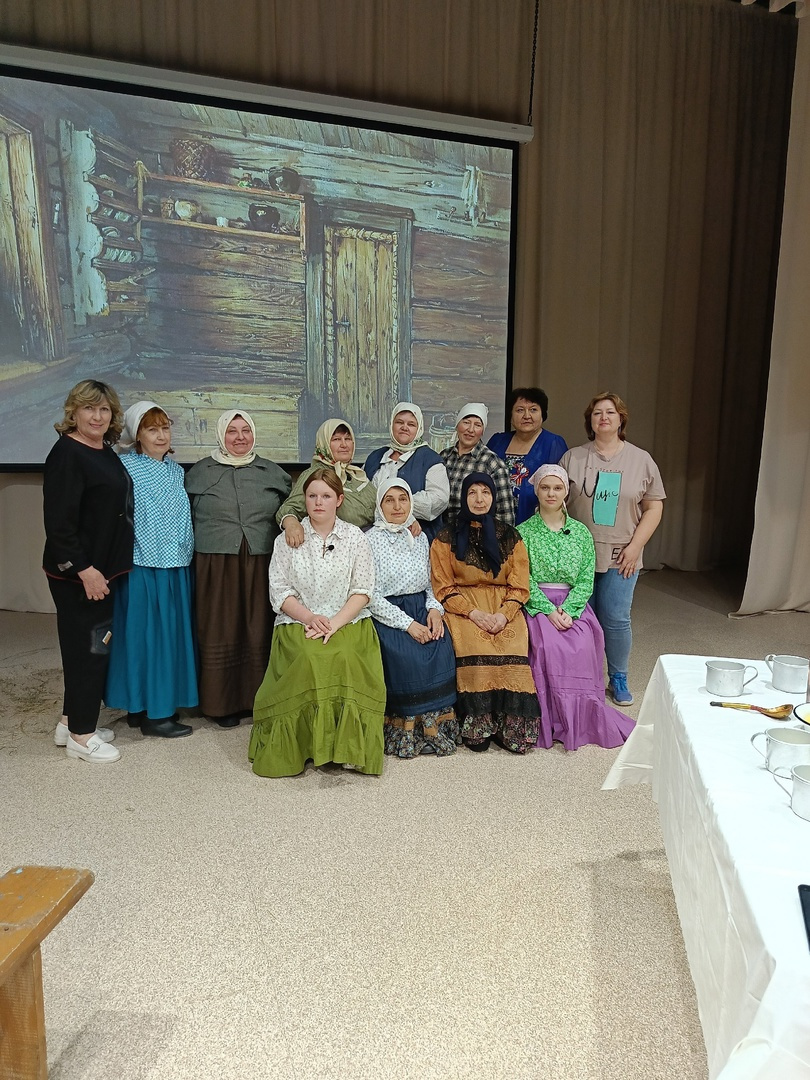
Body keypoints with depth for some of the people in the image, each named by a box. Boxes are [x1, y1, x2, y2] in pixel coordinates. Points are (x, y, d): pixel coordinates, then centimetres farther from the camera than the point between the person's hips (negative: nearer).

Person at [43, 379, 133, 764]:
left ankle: (72, 721, 31)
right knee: (87, 647, 0)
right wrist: (84, 569, -21)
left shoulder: (106, 452, 11)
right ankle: (80, 736, 15)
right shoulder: (66, 454, -15)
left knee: (94, 645, 16)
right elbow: (59, 522, -20)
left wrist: (106, 567, 17)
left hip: (104, 567, 9)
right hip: (76, 573, -9)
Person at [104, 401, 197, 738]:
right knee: (144, 633, -1)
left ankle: (161, 703, 23)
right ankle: (151, 713, 9)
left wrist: (184, 551, 13)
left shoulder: (176, 470, 12)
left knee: (170, 632, 10)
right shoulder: (125, 467, -7)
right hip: (142, 567, -6)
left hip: (176, 567, 7)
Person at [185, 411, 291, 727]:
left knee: (260, 631, 3)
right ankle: (222, 703, 13)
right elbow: (186, 519, 10)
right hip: (216, 566, -1)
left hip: (261, 566, 1)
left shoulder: (273, 472, 12)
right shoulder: (199, 472, 9)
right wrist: (193, 557, 4)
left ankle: (258, 699, 16)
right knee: (221, 632, 1)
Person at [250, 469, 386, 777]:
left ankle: (346, 745, -18)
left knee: (344, 659, -31)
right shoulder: (288, 539, 10)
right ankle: (298, 745, -15)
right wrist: (309, 617, -13)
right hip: (297, 622, 0)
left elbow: (363, 590, 2)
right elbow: (279, 590, 4)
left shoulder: (354, 537, 9)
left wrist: (334, 622, -12)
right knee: (309, 660, -31)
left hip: (348, 622, 0)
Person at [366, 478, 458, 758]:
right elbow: (371, 595, -9)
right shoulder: (370, 540, -2)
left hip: (422, 611, 5)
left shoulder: (420, 538, 15)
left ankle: (437, 725, -13)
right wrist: (408, 624, -17)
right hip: (386, 615, -4)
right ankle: (407, 731, -15)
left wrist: (434, 609, -4)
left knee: (441, 651, -24)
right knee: (408, 657, -30)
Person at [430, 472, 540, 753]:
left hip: (504, 610, 1)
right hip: (462, 609, -1)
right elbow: (443, 588, 2)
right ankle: (476, 727, -19)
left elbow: (519, 587, 7)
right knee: (475, 650, -30)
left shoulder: (509, 537, 12)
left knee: (511, 650, -28)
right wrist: (474, 613, -12)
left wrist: (504, 614, -11)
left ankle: (511, 727, -17)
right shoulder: (447, 538, 7)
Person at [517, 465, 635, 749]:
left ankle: (583, 716, -13)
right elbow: (523, 579, -5)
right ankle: (551, 717, -17)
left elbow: (586, 580, 4)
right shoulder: (524, 532, 4)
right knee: (548, 644, -30)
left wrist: (568, 610, -13)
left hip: (573, 604, 2)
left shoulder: (581, 532, 11)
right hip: (537, 604, -2)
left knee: (582, 645, -26)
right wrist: (549, 610, -17)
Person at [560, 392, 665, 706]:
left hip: (620, 557, 0)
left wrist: (635, 546, -6)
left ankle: (618, 678, 19)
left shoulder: (641, 460, 5)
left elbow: (654, 507, 4)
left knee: (616, 620, 0)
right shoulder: (572, 458, 5)